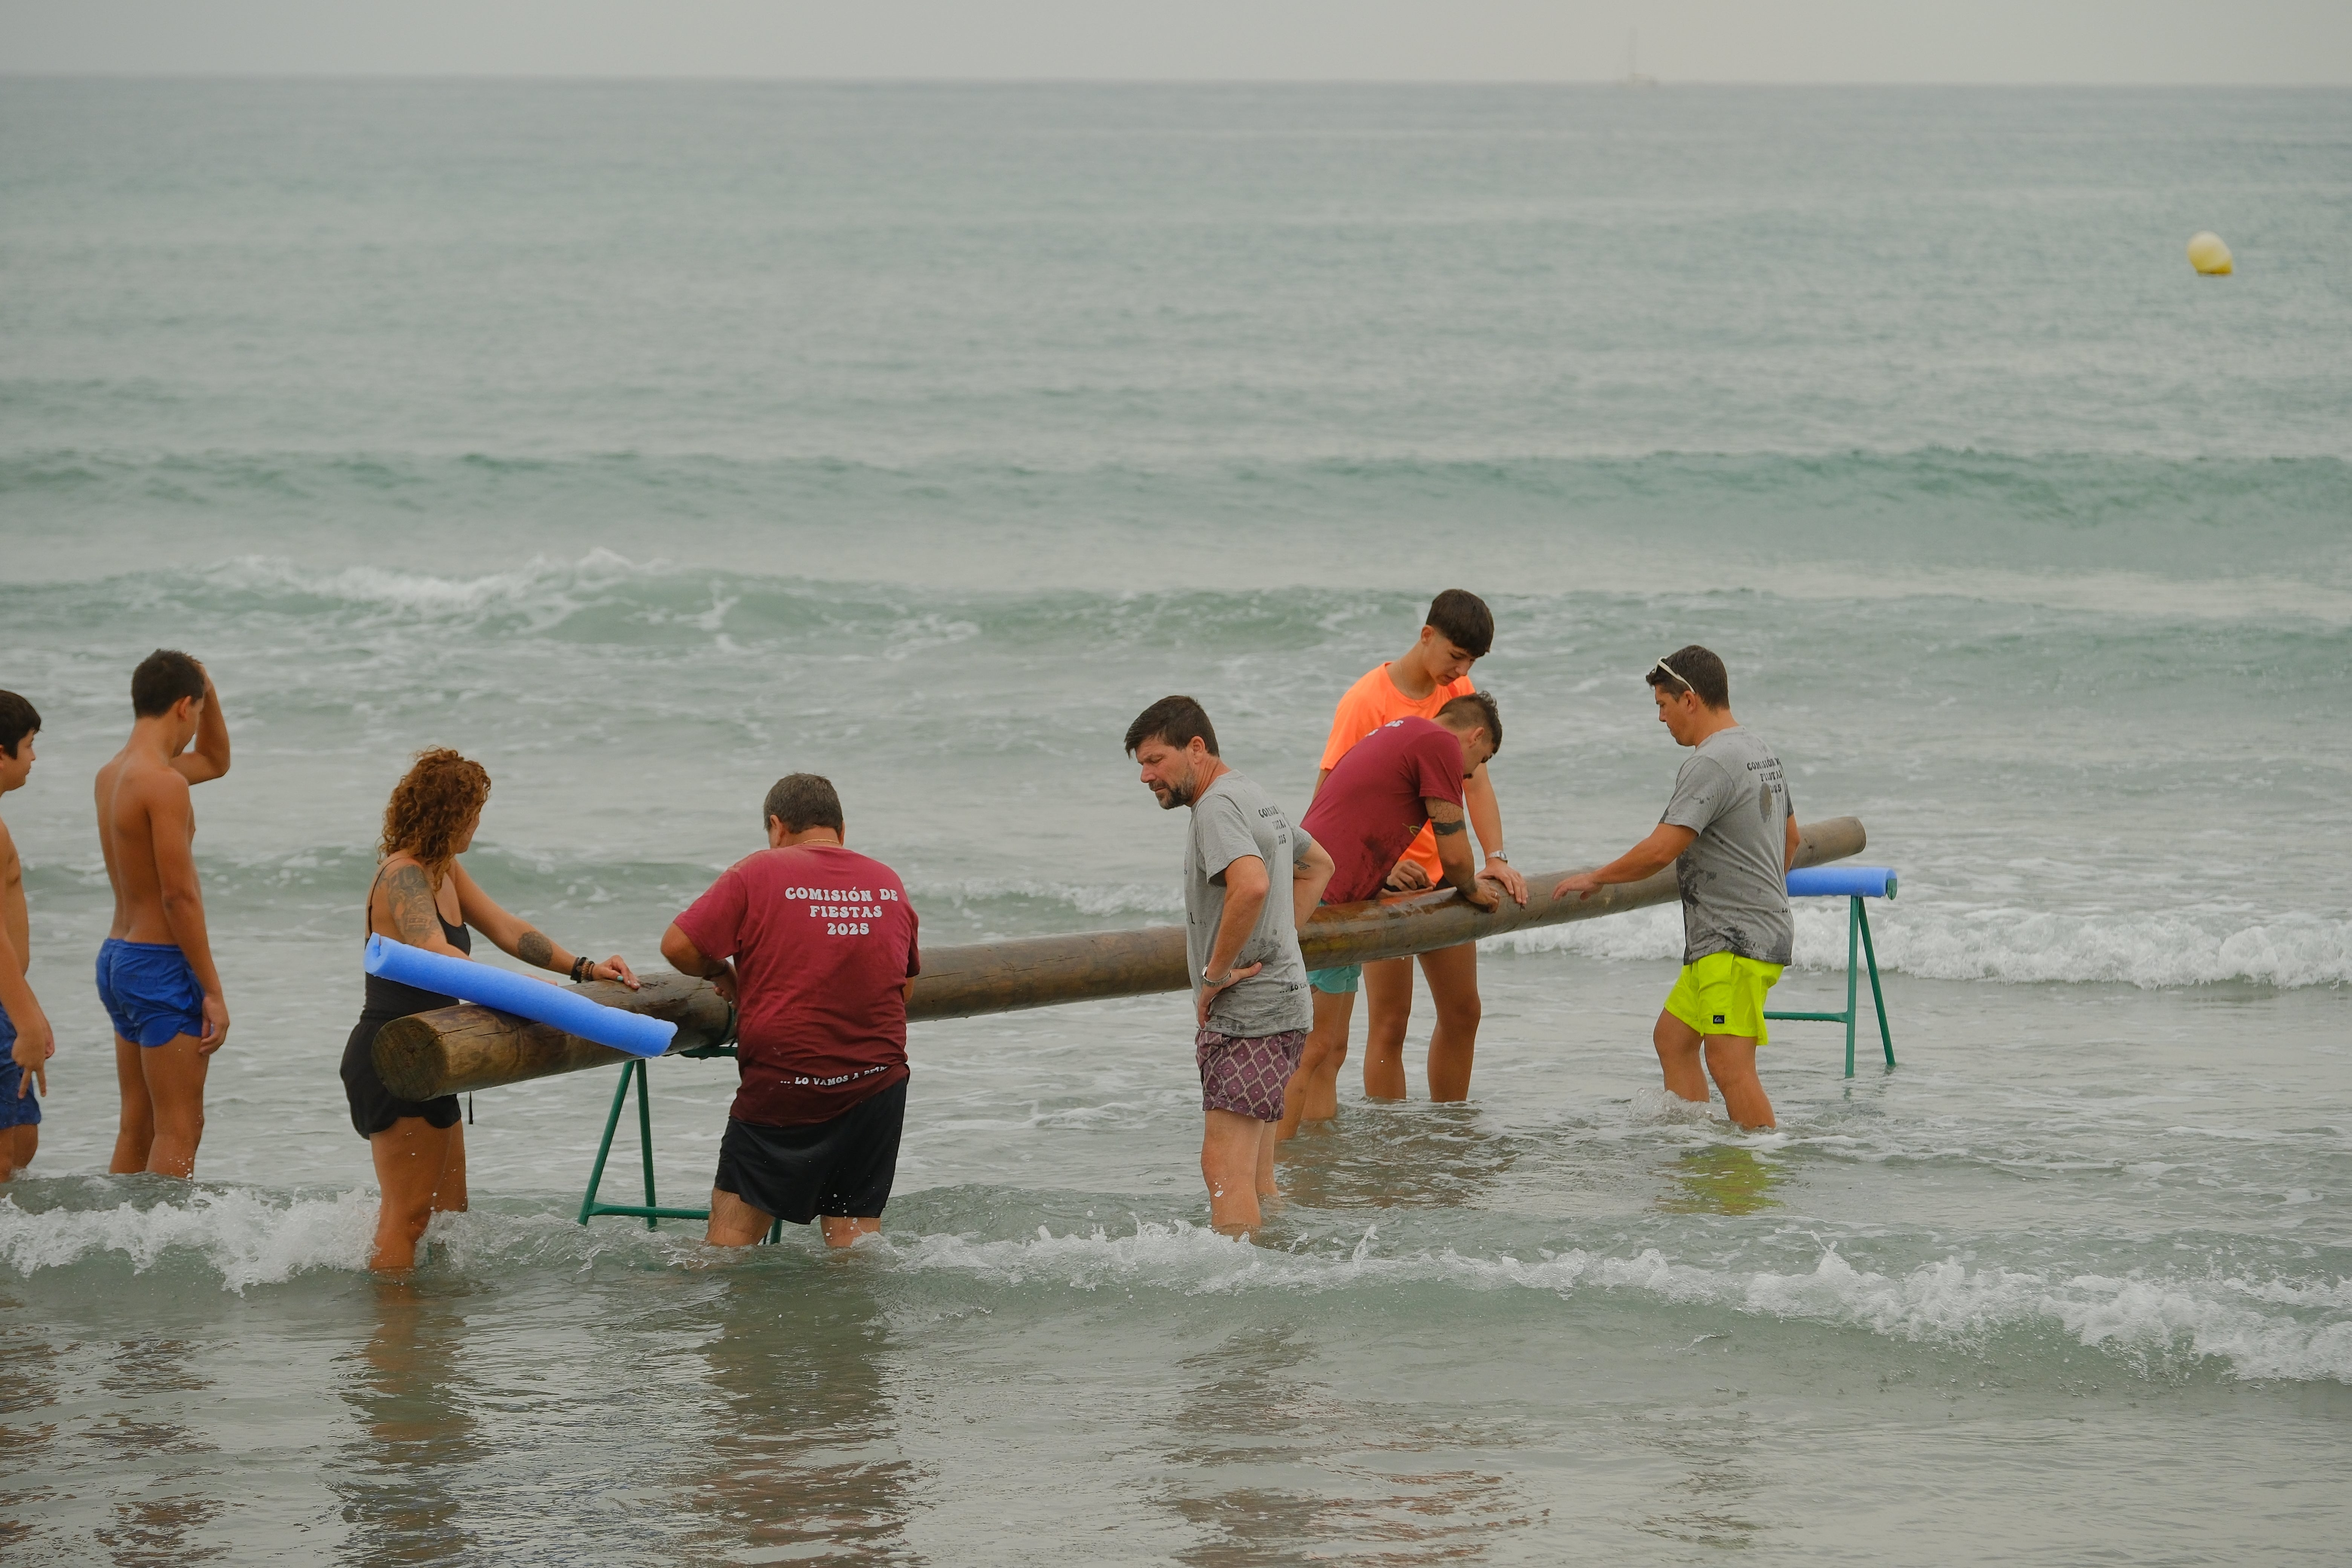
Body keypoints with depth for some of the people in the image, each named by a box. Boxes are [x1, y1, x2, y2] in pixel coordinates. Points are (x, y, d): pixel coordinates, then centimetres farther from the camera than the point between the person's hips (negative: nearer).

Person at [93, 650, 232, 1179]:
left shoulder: (111, 774, 12)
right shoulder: (164, 783, -17)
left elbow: (215, 762, 29)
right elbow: (179, 894, -20)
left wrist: (206, 689, 14)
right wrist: (213, 991, -16)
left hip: (116, 957, 9)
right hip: (161, 964, -9)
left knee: (137, 1127, 13)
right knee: (180, 1130, -6)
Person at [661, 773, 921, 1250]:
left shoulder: (758, 873, -4)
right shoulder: (889, 883, 10)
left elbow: (678, 946, -6)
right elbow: (906, 985, 20)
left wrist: (723, 974, 12)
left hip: (784, 1082, -4)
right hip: (878, 1081, 4)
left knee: (735, 1222, -1)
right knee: (855, 1229, 9)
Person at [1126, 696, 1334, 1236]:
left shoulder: (1218, 807, -14)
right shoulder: (1257, 800, 18)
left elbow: (1251, 885, -33)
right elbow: (1318, 865, 35)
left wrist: (1216, 971, -22)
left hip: (1247, 1013, -11)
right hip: (1280, 999, 11)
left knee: (1226, 1167, -16)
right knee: (1255, 1174, 12)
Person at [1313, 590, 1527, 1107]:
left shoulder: (1460, 692, 3)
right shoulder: (1366, 702, -16)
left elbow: (1476, 781, 0)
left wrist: (1495, 858, -14)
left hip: (1443, 875, 7)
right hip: (1385, 881, -7)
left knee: (1462, 1012, 13)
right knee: (1389, 1022, -6)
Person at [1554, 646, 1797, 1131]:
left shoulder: (1710, 764, -17)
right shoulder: (1762, 751, 15)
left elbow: (1660, 851, -21)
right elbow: (1790, 837, 28)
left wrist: (1595, 878, -7)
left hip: (1737, 940, -11)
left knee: (1730, 1064, -14)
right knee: (1673, 1037, 14)